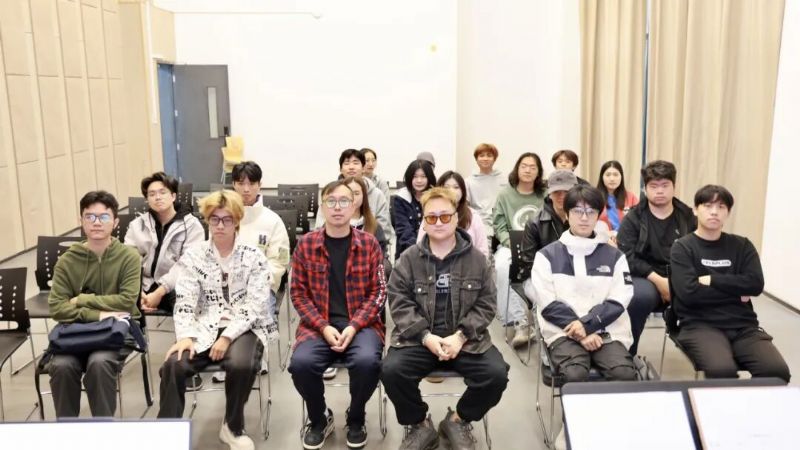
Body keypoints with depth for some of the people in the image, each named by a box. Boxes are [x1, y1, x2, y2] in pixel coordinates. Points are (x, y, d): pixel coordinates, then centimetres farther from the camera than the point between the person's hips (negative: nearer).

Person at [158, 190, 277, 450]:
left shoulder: (254, 257, 0)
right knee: (173, 365, -26)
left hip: (244, 328, -2)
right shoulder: (193, 256, 7)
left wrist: (228, 337, -20)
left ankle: (233, 427, -5)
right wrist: (185, 336, -19)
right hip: (205, 328, 2)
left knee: (241, 364, -33)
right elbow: (185, 302, -2)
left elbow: (255, 305, -8)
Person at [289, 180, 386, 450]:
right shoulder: (306, 244, 2)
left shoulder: (369, 243, 1)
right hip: (318, 324, 1)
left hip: (361, 323, 0)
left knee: (367, 361, -30)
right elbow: (299, 293, 2)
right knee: (301, 363, -27)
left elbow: (378, 291, 0)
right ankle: (319, 419, 6)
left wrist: (354, 326, -13)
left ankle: (356, 419, 4)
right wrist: (324, 327, -12)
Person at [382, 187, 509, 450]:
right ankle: (419, 426, 3)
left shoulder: (476, 258, 3)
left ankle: (458, 420, 8)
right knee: (392, 371, -27)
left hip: (465, 338, 1)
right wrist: (426, 336, -17)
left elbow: (486, 304, 1)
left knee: (496, 374, -23)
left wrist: (461, 336, -15)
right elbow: (399, 302, -3)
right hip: (418, 338, 0)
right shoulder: (409, 258, 2)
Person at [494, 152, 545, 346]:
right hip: (511, 245, 1)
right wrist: (513, 244, -12)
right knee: (502, 266, -35)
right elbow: (500, 227, 6)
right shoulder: (505, 195, 8)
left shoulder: (545, 195, 5)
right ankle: (519, 322, -34)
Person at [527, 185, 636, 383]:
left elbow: (618, 302, 3)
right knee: (575, 374, -32)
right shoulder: (547, 255, 6)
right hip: (564, 332, -2)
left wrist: (586, 324, -13)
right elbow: (547, 304, -1)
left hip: (607, 332, 2)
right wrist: (582, 334, -12)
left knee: (625, 374, -27)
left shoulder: (614, 256, 13)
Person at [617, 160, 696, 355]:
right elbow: (627, 257, -7)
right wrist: (658, 280, -16)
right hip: (645, 278, -2)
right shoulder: (633, 218, 4)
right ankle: (627, 353, -16)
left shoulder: (687, 217, 11)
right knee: (641, 296, -37)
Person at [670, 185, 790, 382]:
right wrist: (737, 291, -2)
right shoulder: (682, 248, 3)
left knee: (777, 370, -22)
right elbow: (689, 293, -12)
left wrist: (712, 280, -6)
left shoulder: (742, 245, 14)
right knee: (722, 370, -32)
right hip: (700, 324, -3)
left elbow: (755, 284, -2)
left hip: (743, 325, 4)